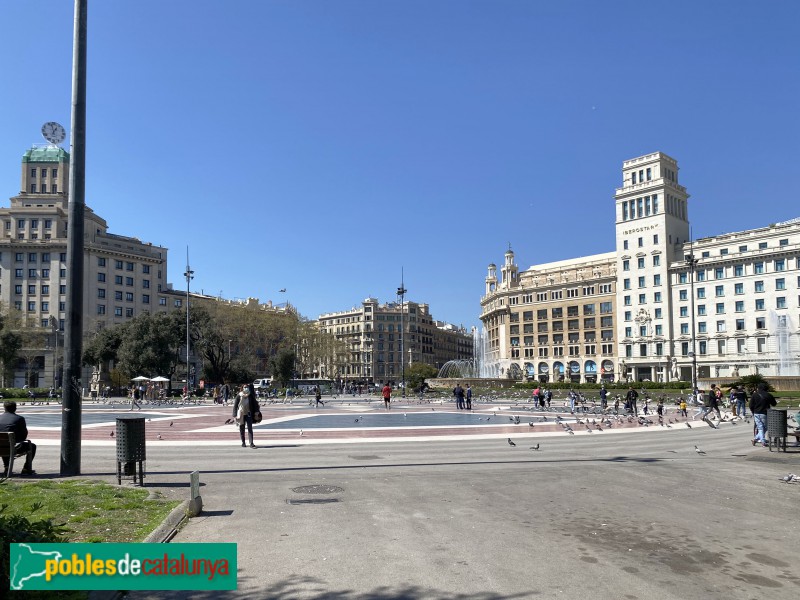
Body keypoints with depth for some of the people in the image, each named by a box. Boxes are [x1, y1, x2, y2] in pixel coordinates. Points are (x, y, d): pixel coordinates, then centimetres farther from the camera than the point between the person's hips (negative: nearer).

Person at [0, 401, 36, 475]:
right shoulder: (20, 419, -7)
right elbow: (24, 434, -1)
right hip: (14, 448, -4)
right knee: (32, 446, 23)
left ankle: (6, 467, 40)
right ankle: (26, 469, 19)